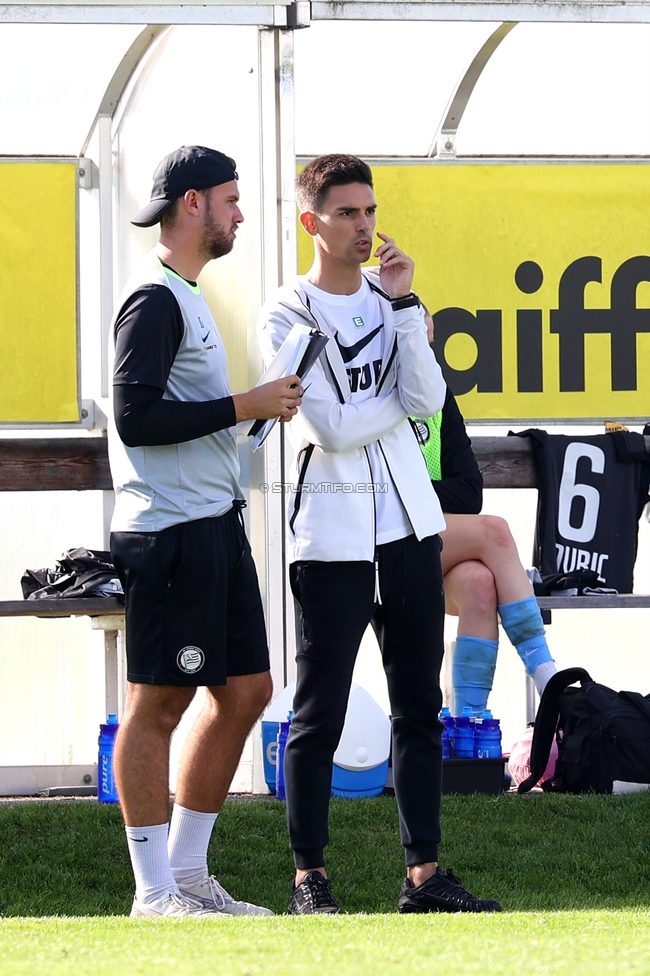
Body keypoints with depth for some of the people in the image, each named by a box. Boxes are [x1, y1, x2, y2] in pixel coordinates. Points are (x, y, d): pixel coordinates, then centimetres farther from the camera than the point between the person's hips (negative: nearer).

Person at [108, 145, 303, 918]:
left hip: (213, 526, 10)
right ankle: (155, 893, -3)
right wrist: (245, 406, -16)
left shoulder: (184, 295, 20)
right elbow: (136, 418, -20)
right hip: (167, 532, -10)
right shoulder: (154, 298, -12)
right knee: (157, 704, -6)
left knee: (245, 691, 11)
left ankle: (187, 875, 17)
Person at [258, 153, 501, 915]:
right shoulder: (288, 315, -6)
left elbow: (428, 400, -5)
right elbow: (333, 429, -15)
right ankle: (310, 878, 5)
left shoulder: (388, 300, 11)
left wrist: (403, 304, -10)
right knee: (320, 713, -3)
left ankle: (423, 873, 10)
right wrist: (399, 402, -2)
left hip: (408, 524, 6)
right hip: (332, 535, -6)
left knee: (420, 705, 6)